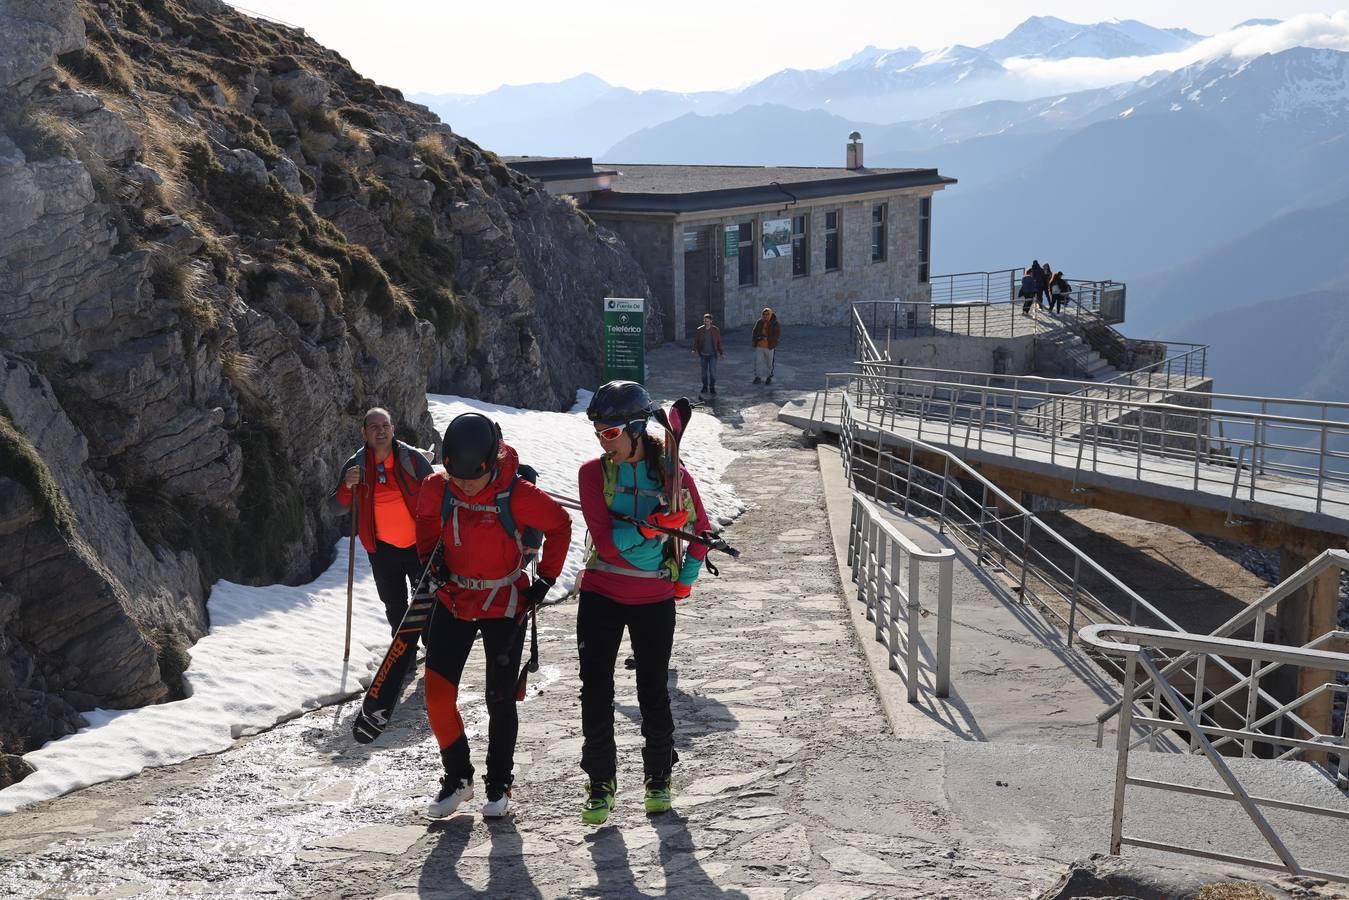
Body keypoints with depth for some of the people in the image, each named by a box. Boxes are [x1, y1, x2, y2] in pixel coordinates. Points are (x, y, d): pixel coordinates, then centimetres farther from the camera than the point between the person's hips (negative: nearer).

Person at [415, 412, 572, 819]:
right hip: (453, 600, 3)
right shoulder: (438, 488, -12)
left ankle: (499, 785, 24)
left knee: (500, 701, 5)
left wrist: (545, 581, -6)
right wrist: (430, 555, 0)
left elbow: (560, 525, -6)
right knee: (437, 695, -2)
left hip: (505, 606, -3)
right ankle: (457, 778, 18)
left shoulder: (518, 496, -23)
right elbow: (425, 515, 13)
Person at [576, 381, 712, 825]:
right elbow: (605, 542, -17)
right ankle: (601, 783, 12)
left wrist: (686, 577, 7)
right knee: (595, 691, -2)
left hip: (655, 599, 0)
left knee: (653, 691, 7)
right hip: (601, 595, 1)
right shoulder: (593, 472, -7)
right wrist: (649, 528, -32)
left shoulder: (673, 474, -6)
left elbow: (701, 527, 11)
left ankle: (659, 776, 28)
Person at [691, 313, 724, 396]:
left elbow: (719, 342, 3)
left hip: (712, 354, -2)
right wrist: (695, 350, -14)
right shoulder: (699, 330, -3)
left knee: (712, 371, -8)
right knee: (704, 371, 10)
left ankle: (712, 388, 3)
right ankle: (705, 387, 23)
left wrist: (721, 353, 2)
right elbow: (696, 341, 2)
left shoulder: (716, 330, -4)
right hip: (703, 354, 2)